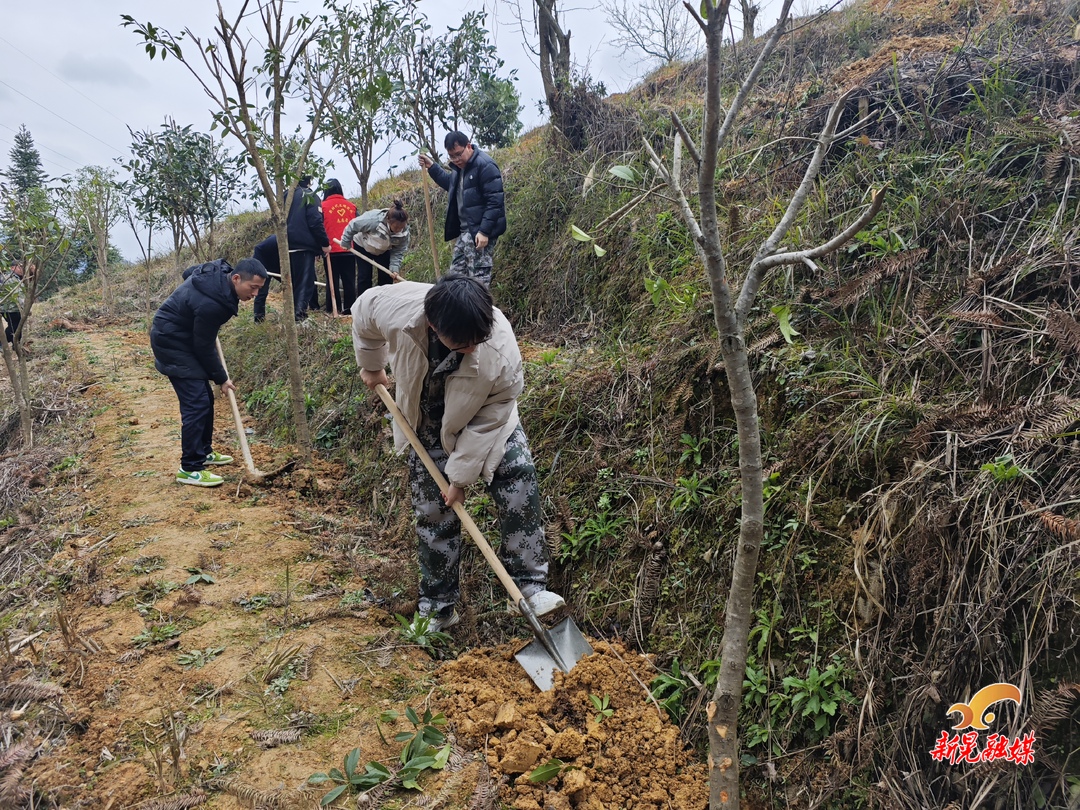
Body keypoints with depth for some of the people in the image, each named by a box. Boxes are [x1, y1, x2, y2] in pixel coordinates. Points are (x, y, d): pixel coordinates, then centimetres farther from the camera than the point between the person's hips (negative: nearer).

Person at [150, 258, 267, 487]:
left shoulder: (218, 271, -7)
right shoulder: (211, 304, -33)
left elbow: (188, 272, 16)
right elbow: (204, 347, -21)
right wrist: (221, 378, -7)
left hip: (181, 335, 10)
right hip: (172, 342, -10)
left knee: (205, 398, 15)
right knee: (196, 403, -13)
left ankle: (203, 452, 28)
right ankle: (190, 469, -9)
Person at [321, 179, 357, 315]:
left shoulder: (323, 206, -1)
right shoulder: (351, 206, 8)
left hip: (331, 250, -2)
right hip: (349, 250, 2)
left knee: (332, 281, 5)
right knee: (349, 281, 7)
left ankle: (334, 309, 4)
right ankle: (349, 308, 7)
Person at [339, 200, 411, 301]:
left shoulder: (404, 232, -29)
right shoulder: (373, 220, -42)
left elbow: (398, 252, -20)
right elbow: (352, 226, -26)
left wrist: (395, 269, -34)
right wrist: (345, 243, -13)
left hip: (384, 250, 3)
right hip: (363, 246, -3)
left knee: (386, 277, -3)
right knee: (365, 277, -7)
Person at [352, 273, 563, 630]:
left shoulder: (502, 352, -40)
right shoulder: (397, 308, -37)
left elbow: (489, 420, -26)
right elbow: (362, 311, -11)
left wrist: (461, 477, -19)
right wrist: (371, 366, 4)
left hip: (484, 417, -1)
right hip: (429, 424, 1)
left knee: (520, 486, -16)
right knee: (433, 514, 5)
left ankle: (529, 587, -4)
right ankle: (438, 609, 19)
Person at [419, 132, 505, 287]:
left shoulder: (485, 166, -17)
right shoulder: (461, 167, 13)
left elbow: (495, 201, -22)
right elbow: (452, 184, 34)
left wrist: (484, 231, -27)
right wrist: (432, 167, 22)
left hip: (480, 232, -10)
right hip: (464, 231, 10)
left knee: (479, 276, -8)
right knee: (456, 273, 14)